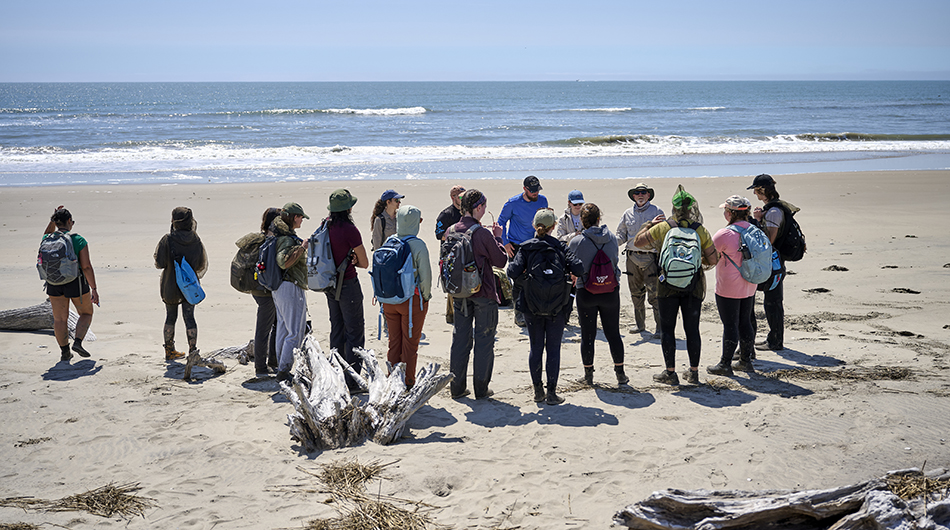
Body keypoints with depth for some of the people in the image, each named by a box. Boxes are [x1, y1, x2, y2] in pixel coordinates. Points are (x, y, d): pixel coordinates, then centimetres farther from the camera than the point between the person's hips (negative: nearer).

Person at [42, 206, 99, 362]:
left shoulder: (47, 241, -2)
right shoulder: (79, 240, -14)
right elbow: (86, 267, -17)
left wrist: (53, 219, 17)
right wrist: (94, 289, -13)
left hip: (54, 285, 3)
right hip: (76, 284, -3)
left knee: (60, 319, 14)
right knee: (86, 313, 17)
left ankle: (65, 352, 16)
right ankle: (77, 342, -1)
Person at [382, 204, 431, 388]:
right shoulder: (418, 245, -16)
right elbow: (425, 275, -14)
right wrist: (426, 297, 1)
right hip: (412, 299, -4)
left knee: (394, 342, 15)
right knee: (410, 343, 6)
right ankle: (408, 384, 12)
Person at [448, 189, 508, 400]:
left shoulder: (451, 231, 0)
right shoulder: (482, 234, -17)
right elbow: (501, 260, -8)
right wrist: (497, 237, 4)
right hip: (483, 294, -5)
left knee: (460, 339, 13)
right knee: (484, 340, 5)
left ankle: (457, 387, 16)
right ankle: (481, 388, 9)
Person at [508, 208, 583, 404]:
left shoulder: (525, 248, -3)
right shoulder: (560, 247, -5)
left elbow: (513, 272, -14)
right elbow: (578, 269, -14)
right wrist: (567, 271, 7)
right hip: (557, 307, -1)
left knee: (536, 348, 12)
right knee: (553, 349, 5)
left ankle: (538, 391, 16)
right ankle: (551, 393, 6)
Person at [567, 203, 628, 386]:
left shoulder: (577, 242, -13)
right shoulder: (612, 239, -4)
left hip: (586, 293, -2)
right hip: (611, 292, 2)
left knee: (587, 335, 9)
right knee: (613, 333, 12)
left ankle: (588, 375, 16)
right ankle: (620, 374, 17)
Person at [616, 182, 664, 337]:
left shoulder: (656, 211, 1)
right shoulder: (628, 213, 12)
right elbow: (622, 234, 16)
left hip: (650, 257, -4)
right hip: (632, 256, 5)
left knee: (654, 294, -9)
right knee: (636, 293, 12)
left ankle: (660, 328, -6)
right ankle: (640, 325, 26)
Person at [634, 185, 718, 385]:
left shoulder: (662, 228, -7)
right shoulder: (700, 230, -2)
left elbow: (637, 241, 3)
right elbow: (713, 260, 0)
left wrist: (650, 224, 15)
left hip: (668, 286, -2)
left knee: (667, 329, 6)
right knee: (692, 329, 9)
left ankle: (670, 373, 7)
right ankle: (694, 372, 15)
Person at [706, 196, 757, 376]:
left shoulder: (724, 234, -19)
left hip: (728, 289, -7)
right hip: (749, 287, 7)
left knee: (730, 325, -2)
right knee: (745, 322, 15)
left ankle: (725, 364, 6)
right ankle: (745, 361, 24)